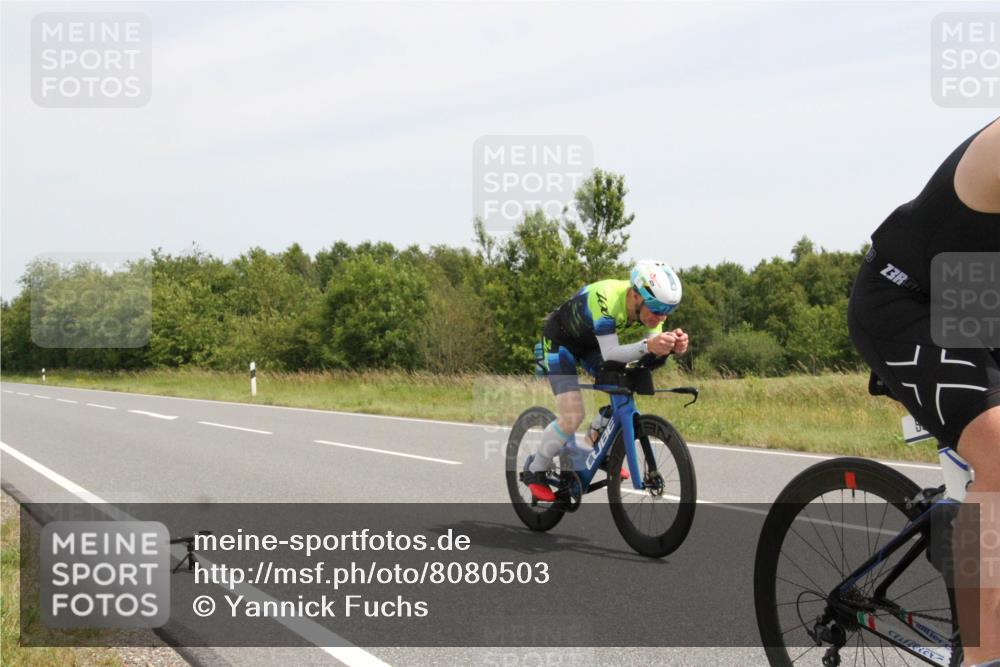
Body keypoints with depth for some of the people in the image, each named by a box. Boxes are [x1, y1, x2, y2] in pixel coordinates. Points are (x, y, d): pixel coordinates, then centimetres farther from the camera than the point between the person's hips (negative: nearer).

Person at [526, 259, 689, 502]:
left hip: (590, 343, 7)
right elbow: (610, 355, -44)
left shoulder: (650, 305, -21)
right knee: (573, 416, -17)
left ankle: (596, 445, 16)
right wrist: (647, 345, -60)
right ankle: (535, 472, 5)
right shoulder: (606, 299, -41)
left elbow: (654, 351, -21)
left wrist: (671, 346, -43)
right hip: (560, 340, -7)